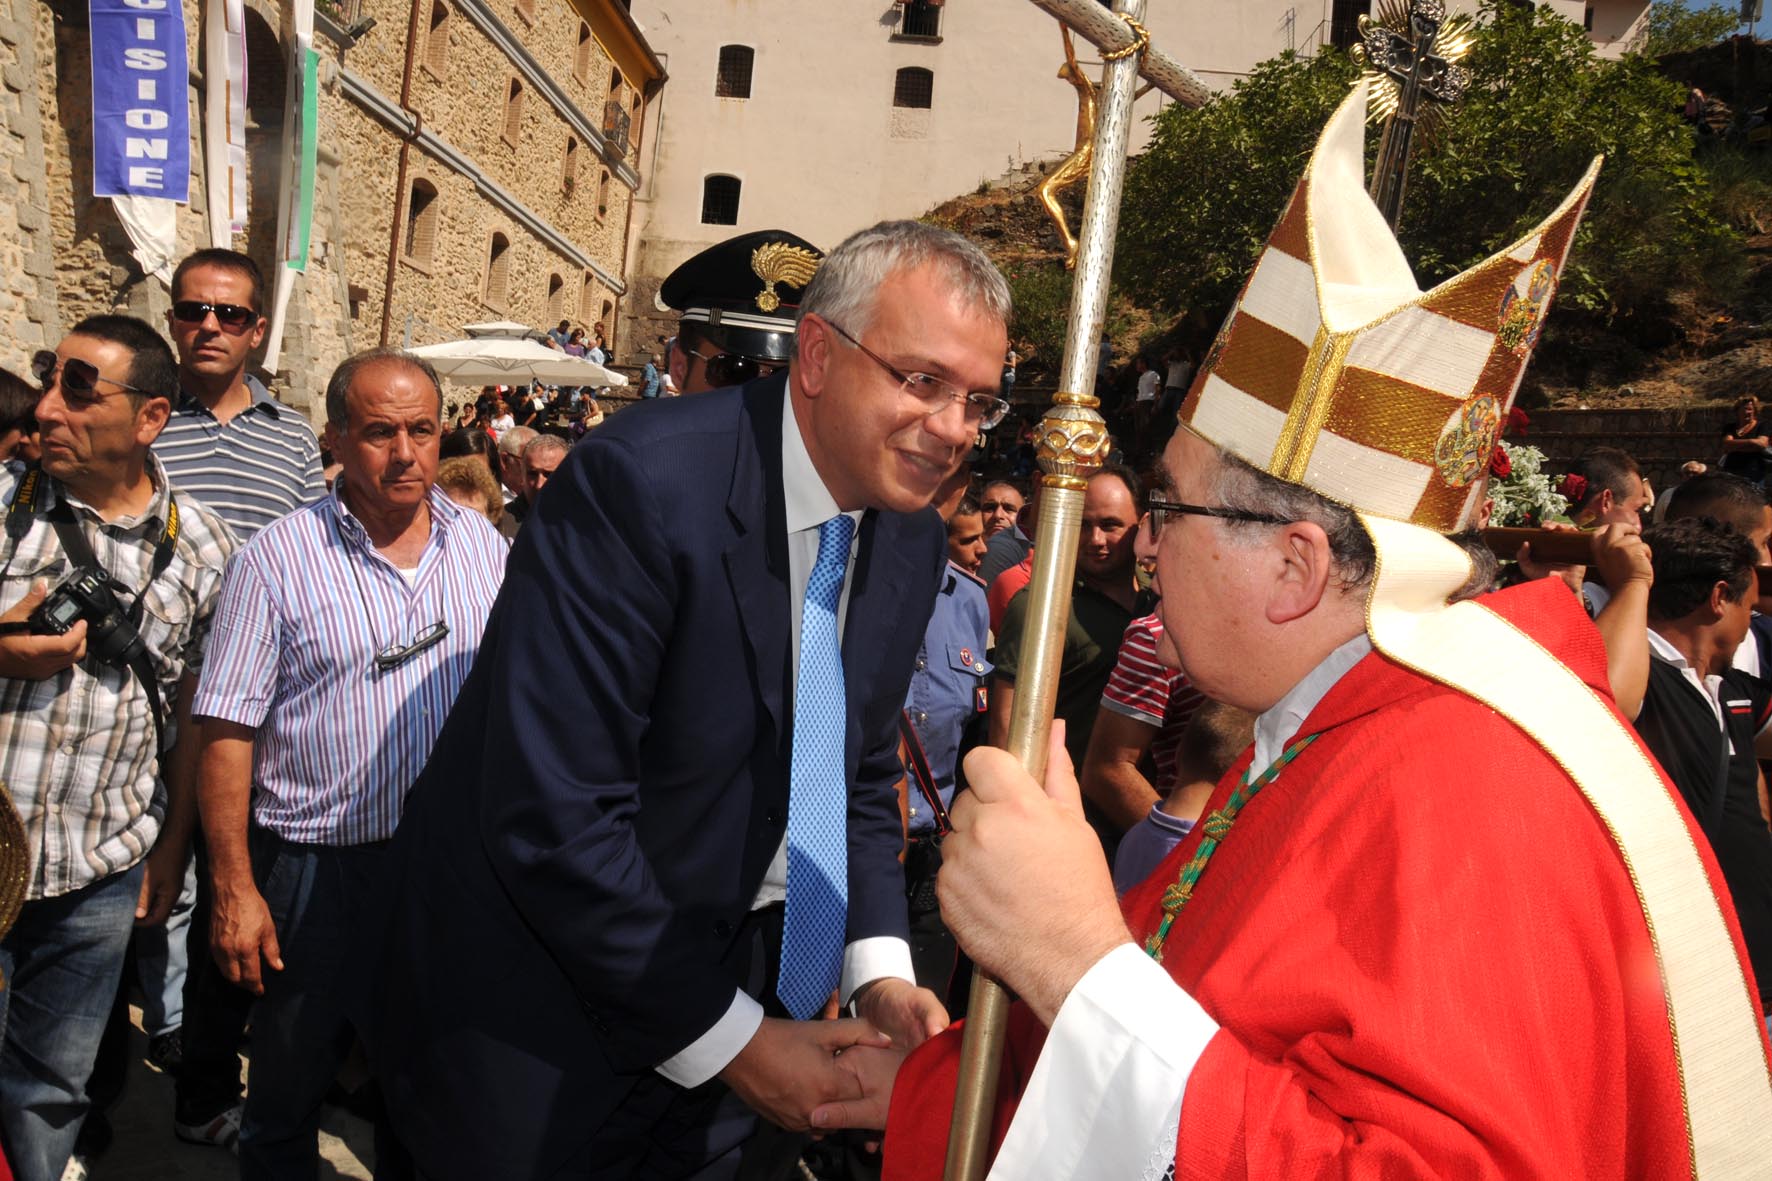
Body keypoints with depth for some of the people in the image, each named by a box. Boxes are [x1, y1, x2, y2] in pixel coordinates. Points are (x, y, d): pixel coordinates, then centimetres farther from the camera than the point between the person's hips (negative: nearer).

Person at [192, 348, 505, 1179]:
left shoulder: (482, 543, 1)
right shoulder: (278, 559, -10)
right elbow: (227, 734, -9)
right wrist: (233, 888, -11)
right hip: (317, 864, -3)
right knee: (289, 1088, 15)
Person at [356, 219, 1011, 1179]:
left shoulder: (912, 538, -2)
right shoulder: (642, 480, -25)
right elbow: (554, 819, -27)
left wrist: (880, 970, -7)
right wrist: (733, 1041, -20)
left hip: (730, 987, 7)